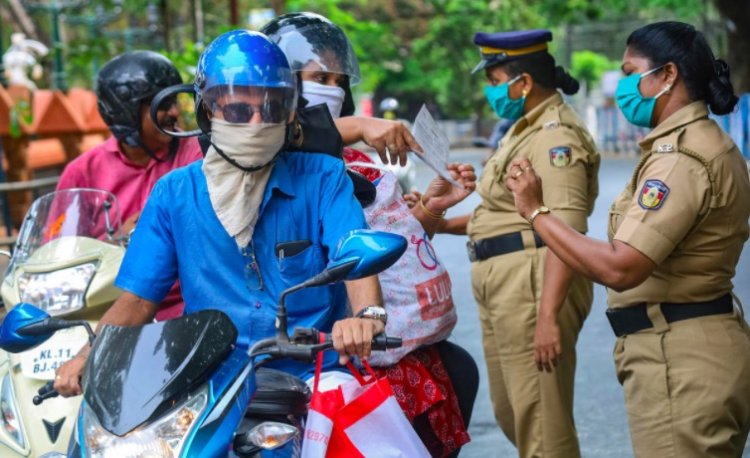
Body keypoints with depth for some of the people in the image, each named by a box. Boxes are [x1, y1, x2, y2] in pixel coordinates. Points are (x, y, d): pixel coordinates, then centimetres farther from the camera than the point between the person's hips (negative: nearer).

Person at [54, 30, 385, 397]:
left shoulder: (322, 178, 4)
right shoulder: (175, 194, 9)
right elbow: (138, 298, 9)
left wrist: (367, 315, -35)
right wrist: (87, 356, -10)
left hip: (311, 374, -2)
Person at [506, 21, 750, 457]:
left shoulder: (680, 157, -20)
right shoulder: (705, 142, 13)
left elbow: (620, 268, -27)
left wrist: (536, 211, -20)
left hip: (678, 357, -11)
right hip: (694, 349, 11)